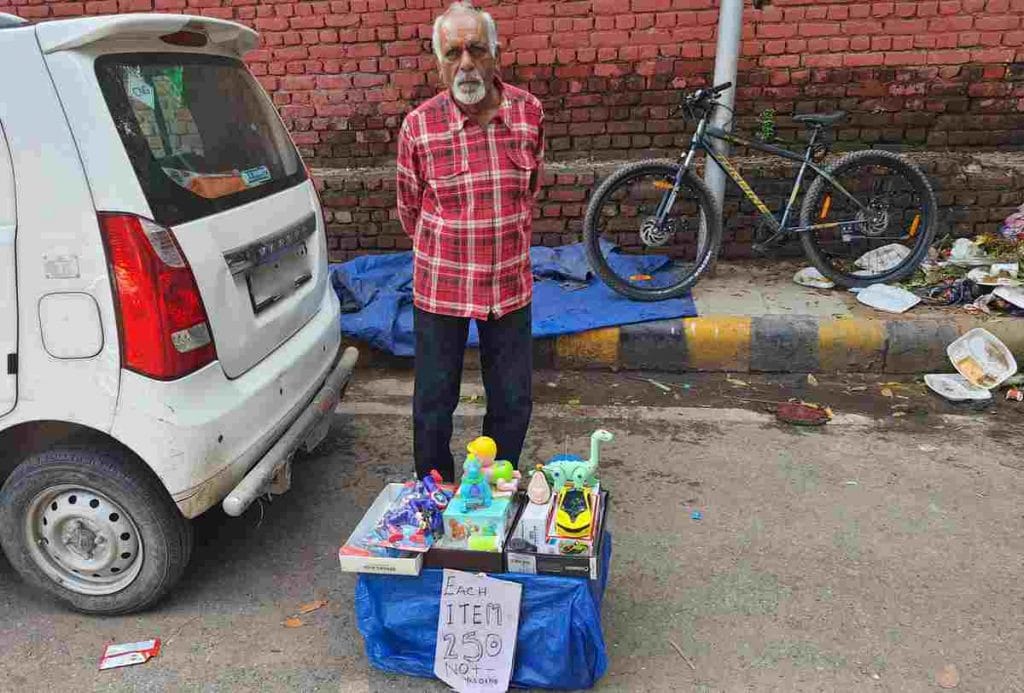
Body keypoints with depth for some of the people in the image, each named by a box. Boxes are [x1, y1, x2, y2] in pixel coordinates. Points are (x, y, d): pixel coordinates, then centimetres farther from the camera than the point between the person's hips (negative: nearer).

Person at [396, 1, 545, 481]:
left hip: (510, 284, 2)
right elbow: (410, 208, 5)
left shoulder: (528, 113, -4)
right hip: (440, 287, -2)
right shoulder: (418, 125, -10)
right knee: (434, 403, 10)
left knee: (513, 403, 13)